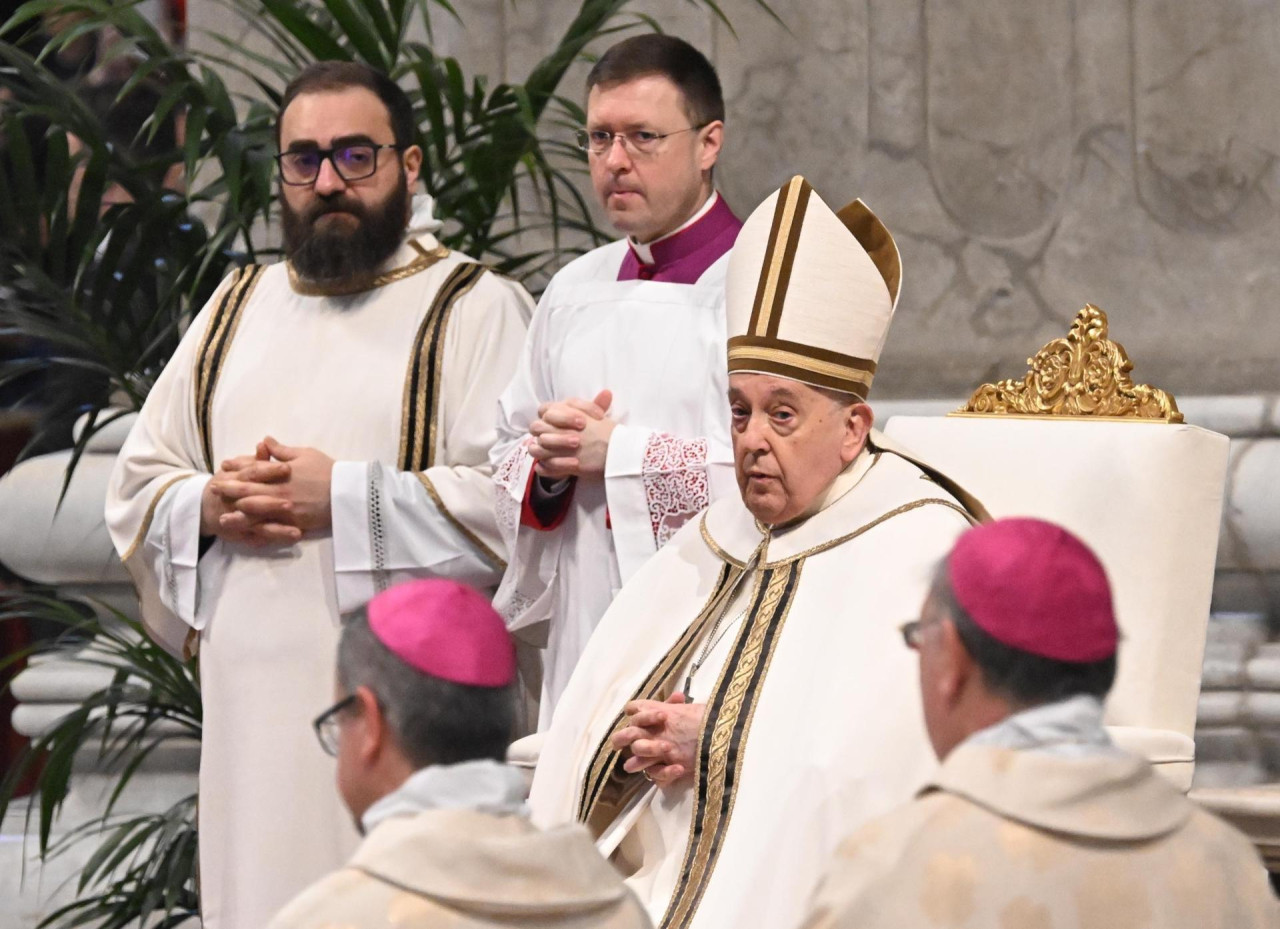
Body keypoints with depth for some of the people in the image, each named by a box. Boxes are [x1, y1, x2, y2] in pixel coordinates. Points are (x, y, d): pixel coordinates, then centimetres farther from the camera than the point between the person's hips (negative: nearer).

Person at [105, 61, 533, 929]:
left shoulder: (477, 310, 0)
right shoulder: (236, 309, 18)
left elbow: (521, 499, -13)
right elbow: (137, 485, 19)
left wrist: (346, 500, -15)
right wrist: (203, 508, -3)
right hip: (256, 700, 5)